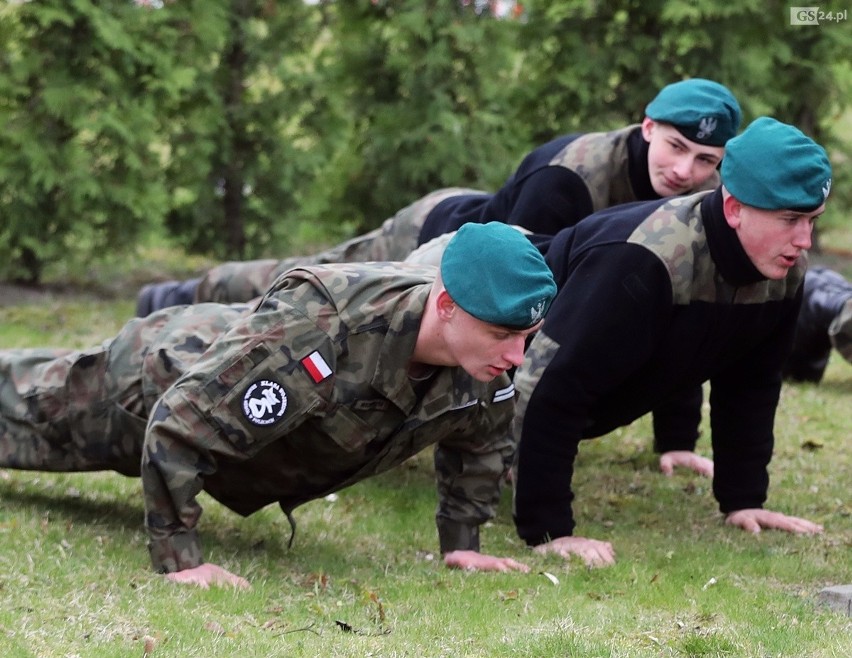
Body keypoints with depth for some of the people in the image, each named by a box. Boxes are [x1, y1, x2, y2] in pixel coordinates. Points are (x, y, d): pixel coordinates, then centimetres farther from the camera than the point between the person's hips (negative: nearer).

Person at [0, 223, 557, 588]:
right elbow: (177, 428, -46)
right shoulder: (315, 332, -52)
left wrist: (462, 543, -7)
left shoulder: (484, 368, -30)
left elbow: (482, 441, -3)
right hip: (161, 374, -5)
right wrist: (178, 559, -42)